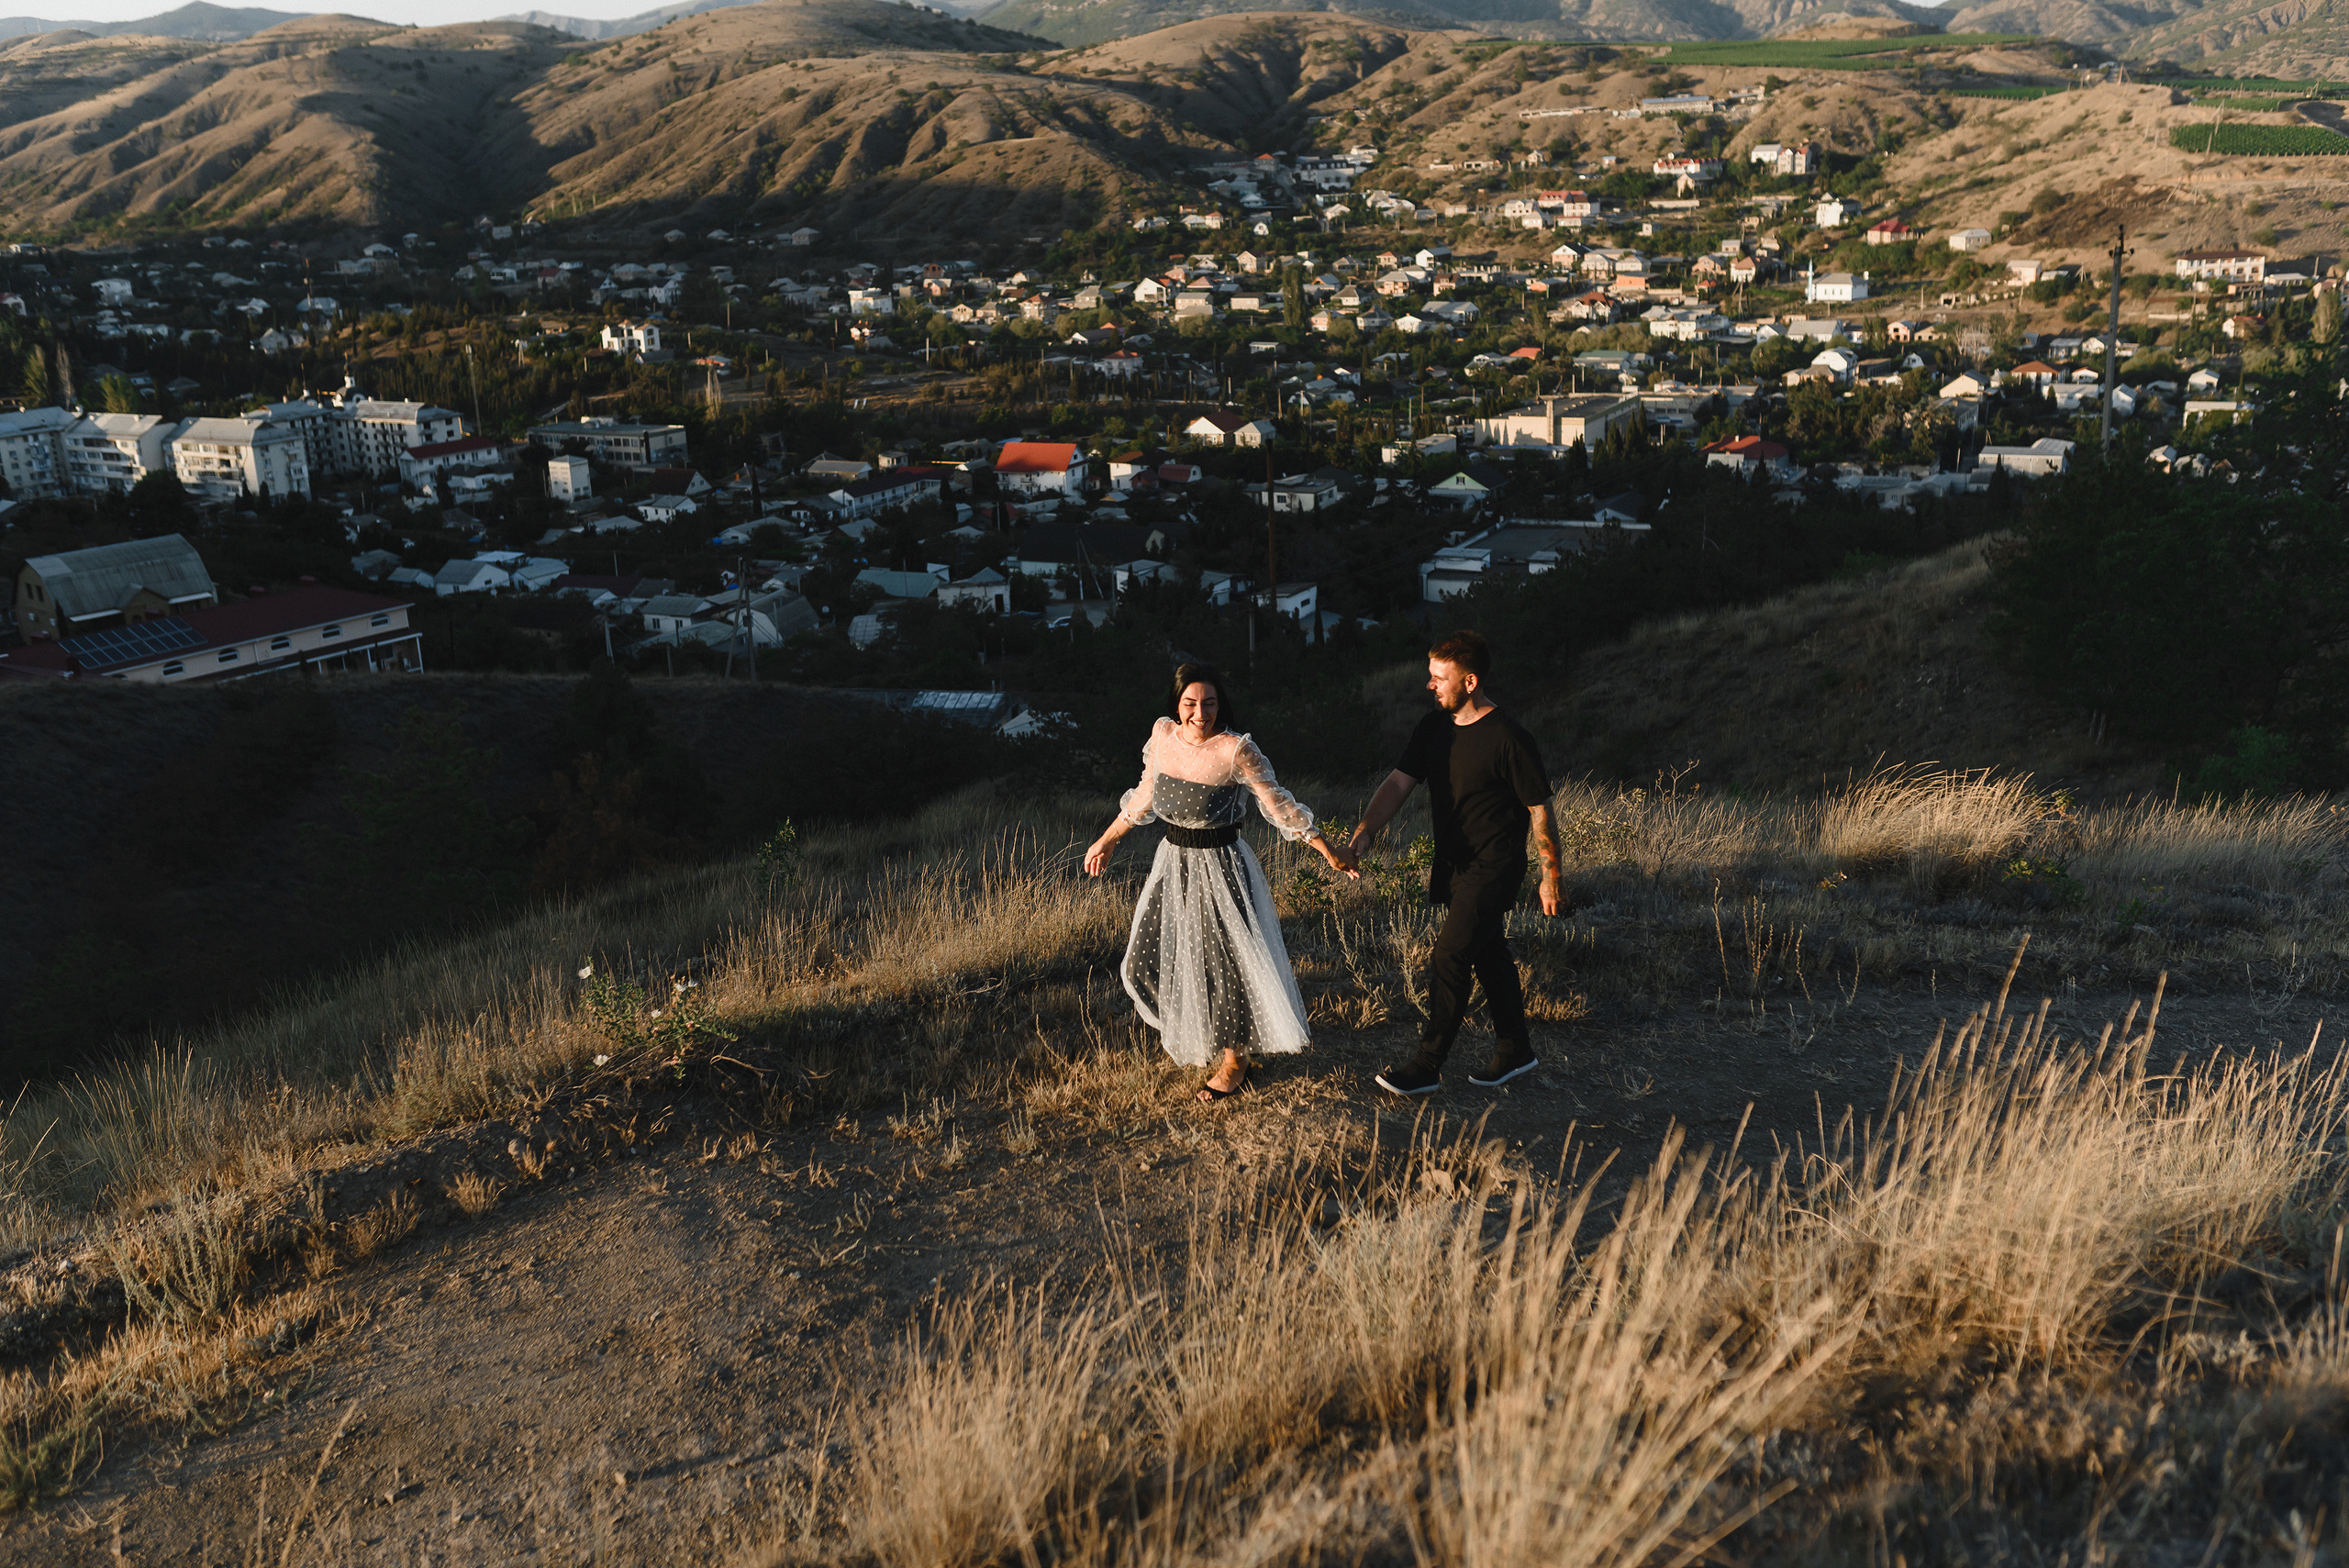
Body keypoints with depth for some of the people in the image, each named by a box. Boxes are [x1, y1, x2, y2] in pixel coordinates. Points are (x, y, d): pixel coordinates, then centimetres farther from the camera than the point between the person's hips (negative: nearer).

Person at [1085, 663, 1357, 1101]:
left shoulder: (1235, 750, -18)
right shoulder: (1162, 736, -3)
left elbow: (1278, 803, -13)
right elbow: (1143, 799, 12)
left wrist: (1329, 853, -14)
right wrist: (1107, 840, 21)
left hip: (1221, 865, -5)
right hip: (1173, 862, 6)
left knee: (1227, 959, 3)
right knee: (1146, 958, 12)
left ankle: (1234, 1062, 22)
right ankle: (1184, 1026, 40)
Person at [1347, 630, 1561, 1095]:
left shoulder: (1508, 739, -19)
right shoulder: (1434, 728, 2)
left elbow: (1540, 811, -13)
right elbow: (1398, 783, -1)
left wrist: (1551, 875, -9)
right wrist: (1363, 833, -15)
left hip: (1493, 866, -8)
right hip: (1453, 864, 8)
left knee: (1449, 958, -8)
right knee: (1488, 955, 17)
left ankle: (1427, 1066, 0)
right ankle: (1516, 1051, 31)